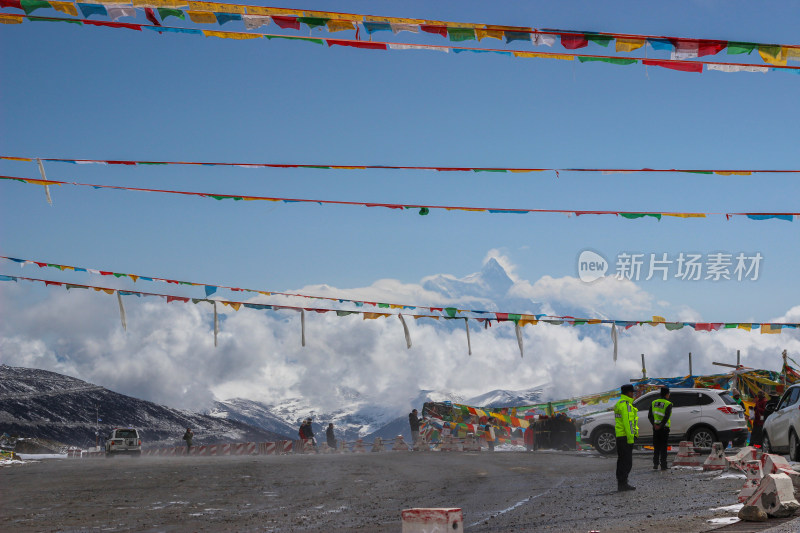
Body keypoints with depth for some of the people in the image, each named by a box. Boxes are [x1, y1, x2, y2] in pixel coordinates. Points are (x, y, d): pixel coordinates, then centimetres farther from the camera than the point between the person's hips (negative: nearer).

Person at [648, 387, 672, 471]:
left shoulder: (654, 403, 9)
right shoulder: (668, 404, -7)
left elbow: (650, 416, 1)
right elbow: (666, 417, -18)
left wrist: (654, 424, -7)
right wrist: (661, 426, -16)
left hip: (655, 427, 4)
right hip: (664, 428, -4)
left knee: (656, 447, 10)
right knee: (663, 447, 2)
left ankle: (655, 464, 4)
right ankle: (663, 465, 2)